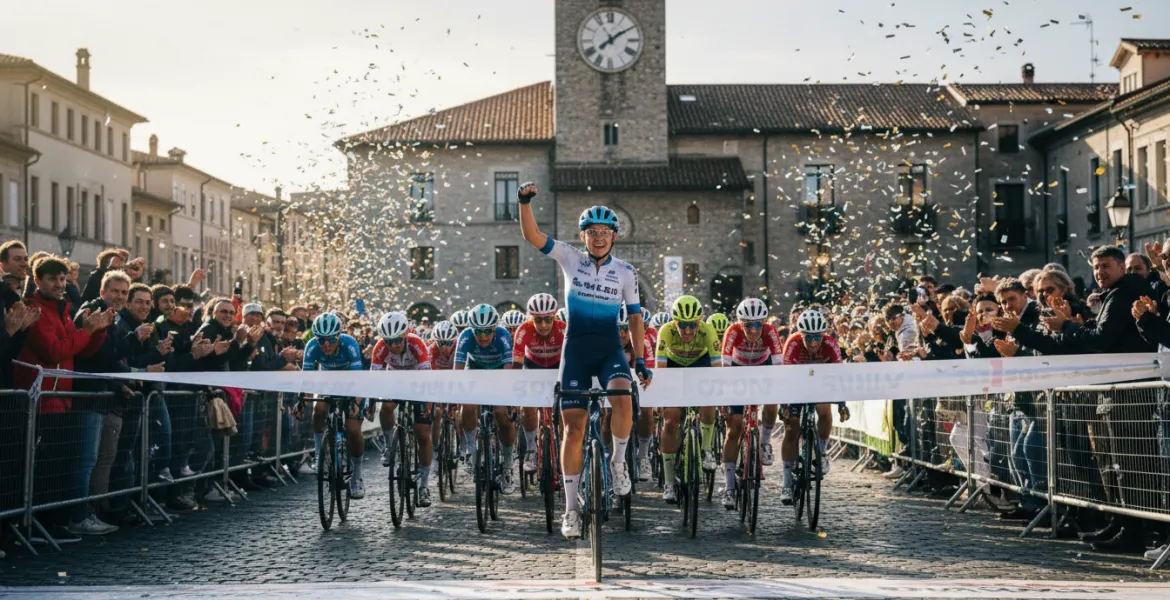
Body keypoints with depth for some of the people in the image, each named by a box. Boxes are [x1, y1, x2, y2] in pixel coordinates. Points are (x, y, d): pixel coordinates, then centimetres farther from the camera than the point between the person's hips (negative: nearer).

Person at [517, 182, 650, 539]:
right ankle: (571, 508, 7)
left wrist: (640, 361, 2)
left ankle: (618, 461, -4)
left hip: (610, 349, 0)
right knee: (573, 427, -3)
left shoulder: (626, 272, 4)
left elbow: (635, 317, 8)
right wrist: (525, 201, -24)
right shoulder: (570, 259, 1)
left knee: (622, 399, -31)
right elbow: (531, 236, -8)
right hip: (576, 349, 0)